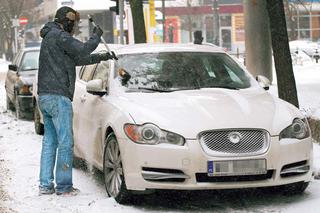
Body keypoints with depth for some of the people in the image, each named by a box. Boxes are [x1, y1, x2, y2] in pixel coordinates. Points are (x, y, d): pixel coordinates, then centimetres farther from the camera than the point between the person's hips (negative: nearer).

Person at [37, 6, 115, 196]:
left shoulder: (49, 37, 23)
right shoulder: (59, 36, -9)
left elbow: (77, 59, 26)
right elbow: (83, 50, -18)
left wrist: (103, 57, 25)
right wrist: (97, 36, -1)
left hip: (44, 97, 10)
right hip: (58, 96, -10)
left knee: (49, 141, 11)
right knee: (65, 142, -6)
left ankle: (45, 185, 12)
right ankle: (64, 186, -4)